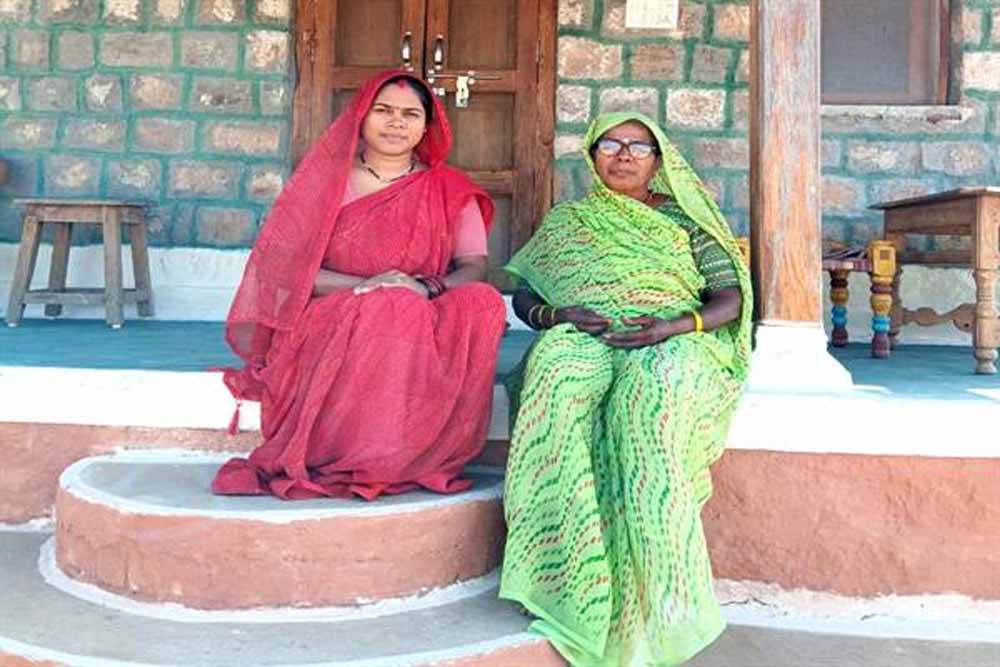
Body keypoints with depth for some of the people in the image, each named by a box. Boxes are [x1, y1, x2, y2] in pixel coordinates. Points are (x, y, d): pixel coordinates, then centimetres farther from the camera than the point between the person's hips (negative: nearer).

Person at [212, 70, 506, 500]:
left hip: (428, 325, 3)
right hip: (330, 323, -2)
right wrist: (365, 286, -15)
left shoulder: (450, 191, 14)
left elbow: (474, 266, 4)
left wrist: (427, 288, -19)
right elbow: (284, 266, 0)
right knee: (393, 311, -35)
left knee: (484, 303, -29)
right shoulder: (325, 179, 10)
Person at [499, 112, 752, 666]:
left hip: (673, 344, -1)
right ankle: (565, 575, -38)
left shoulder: (683, 217, 20)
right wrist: (555, 315, -7)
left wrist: (675, 325, -11)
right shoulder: (566, 221, 25)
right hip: (582, 340, 1)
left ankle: (656, 594, -39)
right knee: (556, 374, -37)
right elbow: (523, 295, 17)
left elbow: (731, 298, 10)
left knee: (649, 385, -39)